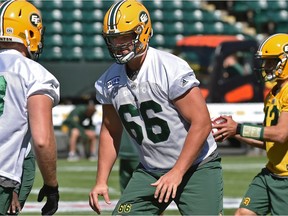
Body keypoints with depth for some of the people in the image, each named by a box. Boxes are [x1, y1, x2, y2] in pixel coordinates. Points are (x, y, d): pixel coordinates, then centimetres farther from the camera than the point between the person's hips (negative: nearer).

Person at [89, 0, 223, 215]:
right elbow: (110, 131, 13)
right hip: (150, 171, 5)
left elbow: (202, 123, -21)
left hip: (195, 166, -5)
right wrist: (101, 181, 6)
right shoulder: (109, 81, 0)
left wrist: (177, 173, -22)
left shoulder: (172, 69, -20)